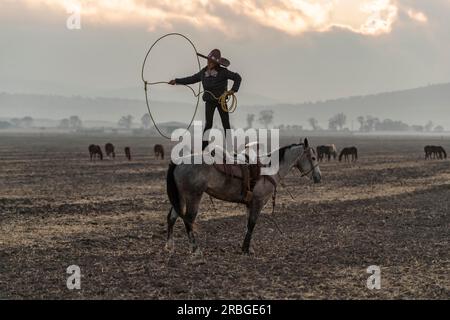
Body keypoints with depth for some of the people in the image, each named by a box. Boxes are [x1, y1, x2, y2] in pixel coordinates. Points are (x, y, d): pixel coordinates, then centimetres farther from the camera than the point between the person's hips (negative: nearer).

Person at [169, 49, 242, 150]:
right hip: (209, 101, 2)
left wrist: (233, 90, -12)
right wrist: (177, 81, 15)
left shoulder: (223, 72, -9)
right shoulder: (203, 72, 2)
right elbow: (191, 79, 14)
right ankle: (202, 148, -4)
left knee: (226, 124, 2)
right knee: (208, 124, -4)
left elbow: (237, 77, -2)